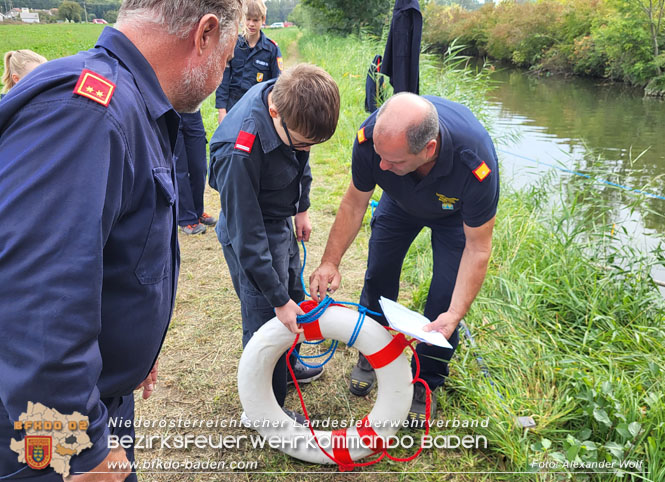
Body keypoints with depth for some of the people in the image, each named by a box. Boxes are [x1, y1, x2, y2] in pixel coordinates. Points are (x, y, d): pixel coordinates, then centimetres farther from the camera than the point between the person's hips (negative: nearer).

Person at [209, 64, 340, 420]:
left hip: (282, 223, 8)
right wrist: (277, 299, -23)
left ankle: (287, 365, 50)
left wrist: (301, 207, 13)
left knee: (294, 296, 24)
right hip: (254, 238, -8)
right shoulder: (239, 152, -38)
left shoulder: (290, 99, -16)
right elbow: (247, 237, -30)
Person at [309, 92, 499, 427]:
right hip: (400, 199, 3)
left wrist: (455, 314, -38)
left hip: (454, 213, -2)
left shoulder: (475, 163, -45)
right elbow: (355, 203, -19)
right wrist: (330, 261, -25)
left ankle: (426, 382, 17)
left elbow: (478, 248, -32)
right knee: (378, 275, 6)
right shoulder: (371, 137, -38)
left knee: (445, 298, -8)